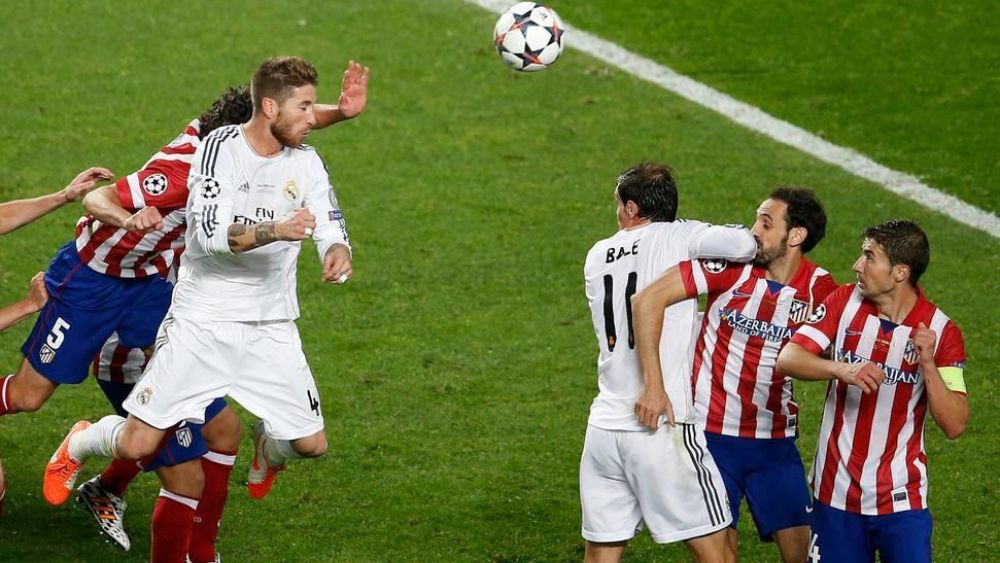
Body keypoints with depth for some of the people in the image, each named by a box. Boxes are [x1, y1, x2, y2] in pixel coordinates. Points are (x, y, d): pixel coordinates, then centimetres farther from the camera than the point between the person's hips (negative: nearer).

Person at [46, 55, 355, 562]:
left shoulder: (304, 161, 3)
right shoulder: (220, 148, -12)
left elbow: (330, 224, 2)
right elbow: (211, 233, -21)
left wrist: (338, 250, -22)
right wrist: (274, 230, -37)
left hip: (271, 327, 4)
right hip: (202, 322, -4)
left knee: (311, 444, -2)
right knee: (138, 445, -7)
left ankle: (267, 446, 36)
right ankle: (78, 445, 29)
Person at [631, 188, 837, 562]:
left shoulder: (819, 288, -5)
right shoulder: (732, 266, -12)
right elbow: (648, 299, -17)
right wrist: (653, 383, -22)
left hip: (776, 442, 3)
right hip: (714, 433, -3)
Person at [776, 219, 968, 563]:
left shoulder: (941, 331, -7)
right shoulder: (845, 302, -1)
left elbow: (954, 426, -10)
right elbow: (786, 359, -11)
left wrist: (928, 365, -23)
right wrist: (841, 369, -28)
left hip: (900, 497, -2)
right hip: (835, 493, 2)